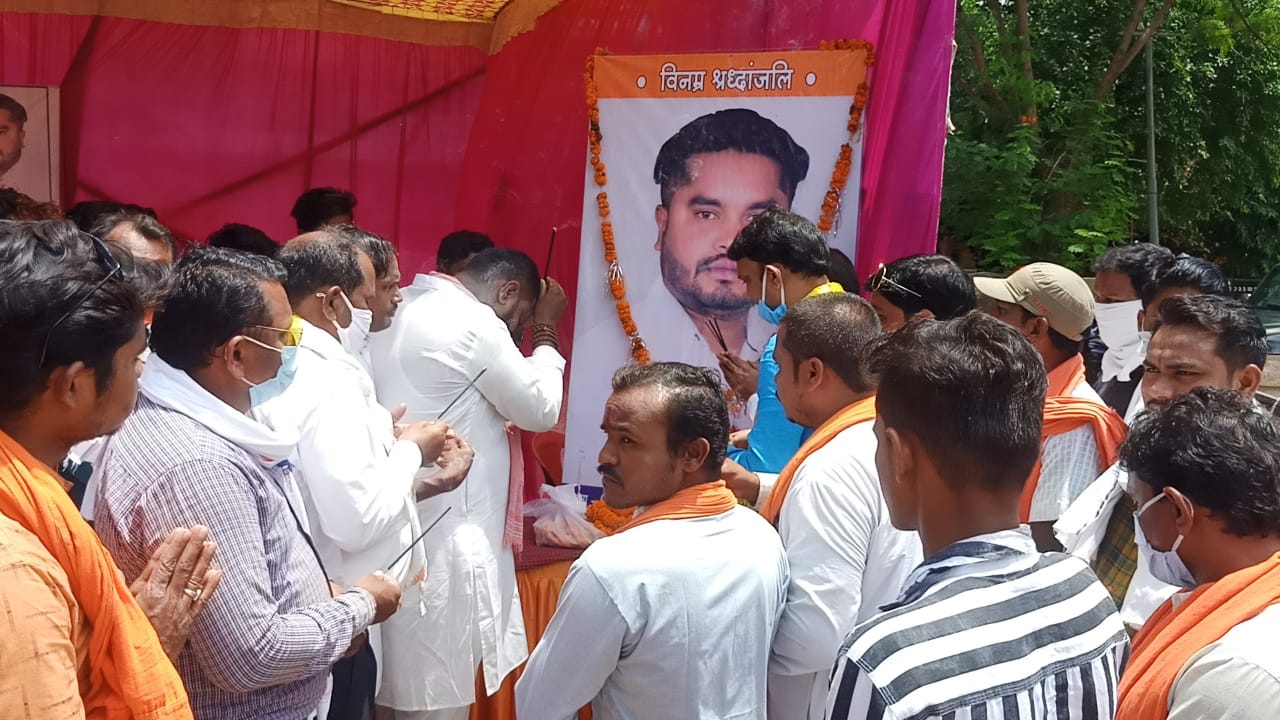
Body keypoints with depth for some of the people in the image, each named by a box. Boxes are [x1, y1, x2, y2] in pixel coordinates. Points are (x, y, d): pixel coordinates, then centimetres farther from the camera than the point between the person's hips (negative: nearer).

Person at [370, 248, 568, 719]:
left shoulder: (401, 310, 12)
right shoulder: (472, 323, -15)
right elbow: (540, 410, -5)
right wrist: (545, 331, 5)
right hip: (441, 535, -9)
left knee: (403, 681, 16)